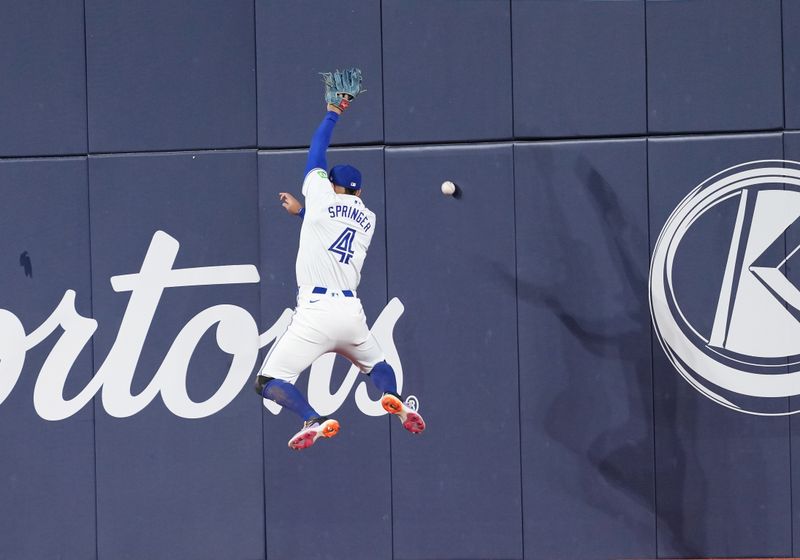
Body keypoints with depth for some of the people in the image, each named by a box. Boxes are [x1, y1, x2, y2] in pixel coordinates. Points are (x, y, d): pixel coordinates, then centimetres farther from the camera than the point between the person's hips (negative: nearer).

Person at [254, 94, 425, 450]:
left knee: (268, 383, -4)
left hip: (315, 311, -5)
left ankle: (314, 420, -29)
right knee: (376, 365, 30)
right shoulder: (368, 219, 19)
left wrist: (332, 115, 30)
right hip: (351, 312, 5)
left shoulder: (324, 198, 4)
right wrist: (301, 210, 40)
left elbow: (316, 153, 18)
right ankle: (394, 399, -3)